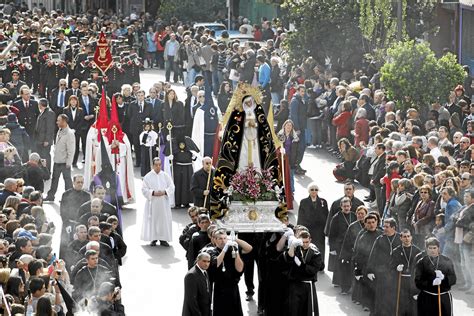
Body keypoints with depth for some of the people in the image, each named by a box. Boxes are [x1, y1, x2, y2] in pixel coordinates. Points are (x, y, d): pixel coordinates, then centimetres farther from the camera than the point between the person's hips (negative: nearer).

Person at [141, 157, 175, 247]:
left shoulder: (165, 176, 6)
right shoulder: (148, 177, 0)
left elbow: (171, 187, 3)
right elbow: (144, 189, -3)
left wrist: (164, 192, -15)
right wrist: (153, 193, -17)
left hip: (164, 203, 2)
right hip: (152, 203, -2)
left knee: (164, 220, 1)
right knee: (153, 220, -2)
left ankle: (163, 239, 8)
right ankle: (153, 239, 7)